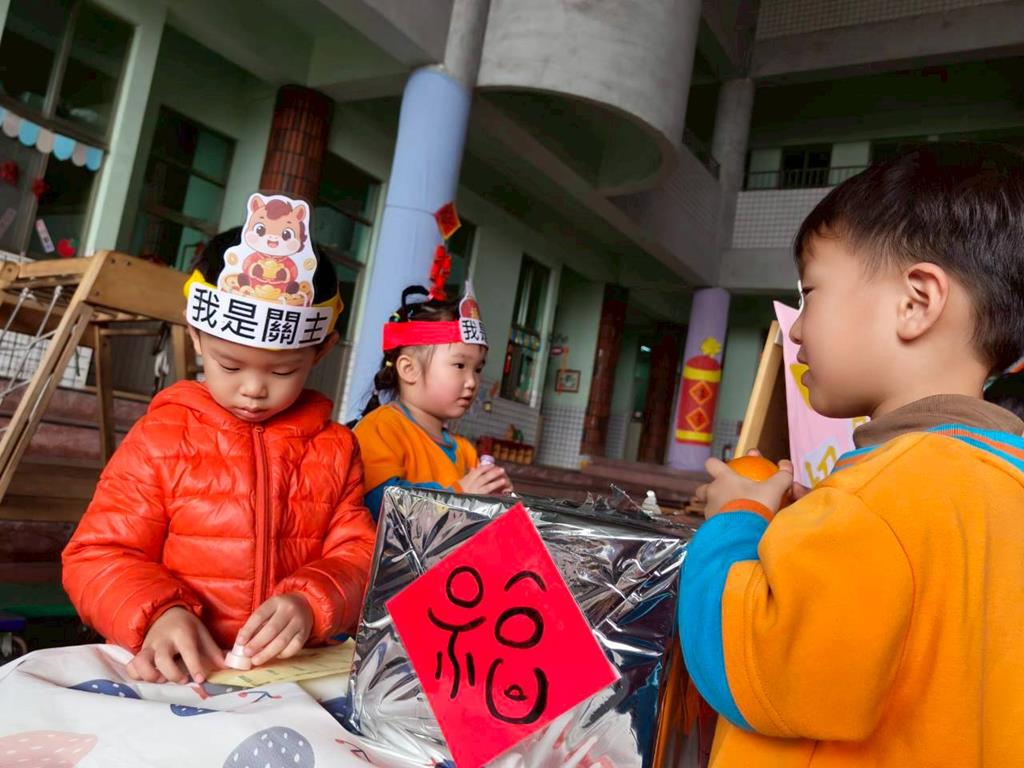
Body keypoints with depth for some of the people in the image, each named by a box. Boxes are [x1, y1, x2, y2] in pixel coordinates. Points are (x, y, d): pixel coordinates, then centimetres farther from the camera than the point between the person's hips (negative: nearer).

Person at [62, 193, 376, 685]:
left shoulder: (334, 448, 7)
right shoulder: (161, 437, 1)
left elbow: (356, 554, 6)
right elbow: (98, 556, 2)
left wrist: (312, 604, -15)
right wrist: (158, 613, -17)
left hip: (298, 669, 2)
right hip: (185, 668, -1)